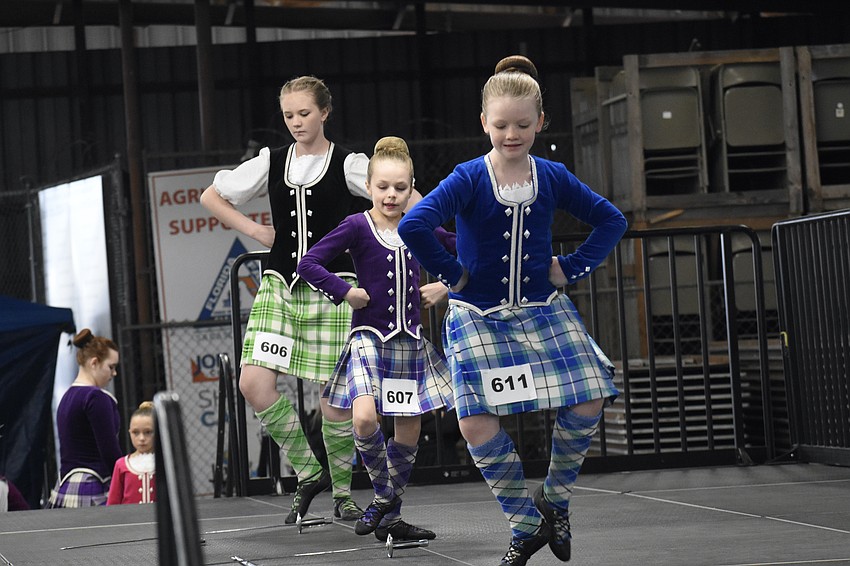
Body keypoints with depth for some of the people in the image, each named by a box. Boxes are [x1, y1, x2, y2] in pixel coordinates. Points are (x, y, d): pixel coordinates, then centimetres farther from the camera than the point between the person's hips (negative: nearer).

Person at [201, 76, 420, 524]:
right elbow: (211, 197, 18)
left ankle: (342, 493, 15)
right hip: (279, 286, 3)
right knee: (254, 383, -13)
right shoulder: (271, 163, 9)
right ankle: (308, 473, 3)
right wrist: (256, 231, 8)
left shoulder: (347, 164, -1)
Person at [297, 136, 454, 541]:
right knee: (365, 418, -26)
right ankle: (384, 494, -2)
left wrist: (445, 286, 5)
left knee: (408, 432, 6)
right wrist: (345, 292, -16)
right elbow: (308, 264, -10)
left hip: (409, 340, 4)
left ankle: (390, 517, 20)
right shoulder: (358, 227, -7)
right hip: (369, 336, -4)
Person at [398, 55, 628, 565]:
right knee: (477, 425, -13)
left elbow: (611, 221, 10)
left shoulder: (552, 178, -2)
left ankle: (555, 498, 14)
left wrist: (572, 269, 1)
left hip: (543, 309, 3)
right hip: (478, 316, -2)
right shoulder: (468, 179, -12)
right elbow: (413, 227, -24)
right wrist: (452, 274, -15)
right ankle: (528, 524, 6)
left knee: (588, 403, -12)